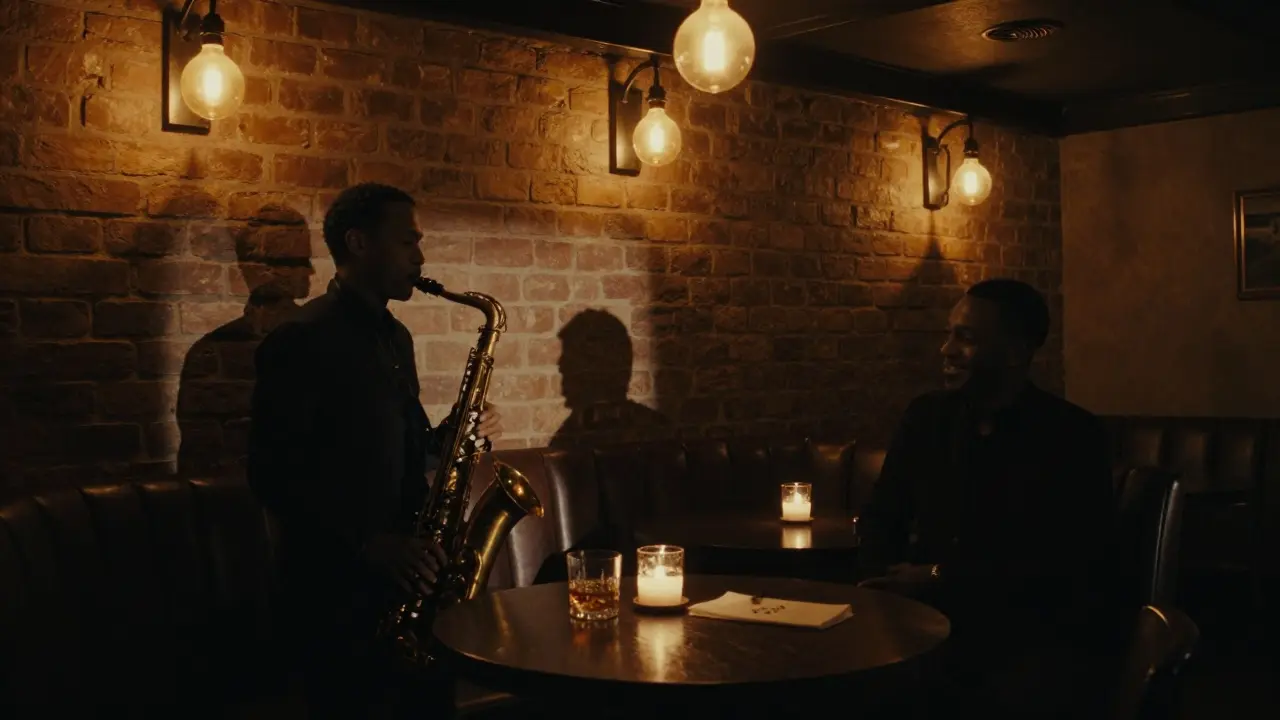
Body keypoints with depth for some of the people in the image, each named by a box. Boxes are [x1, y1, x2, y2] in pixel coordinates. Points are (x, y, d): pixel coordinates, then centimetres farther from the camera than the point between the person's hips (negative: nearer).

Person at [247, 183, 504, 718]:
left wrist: (458, 435, 2)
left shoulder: (395, 336, 15)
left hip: (407, 577, 8)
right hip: (338, 588, -8)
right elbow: (273, 476, -16)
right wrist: (367, 544, -23)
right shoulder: (301, 341, -12)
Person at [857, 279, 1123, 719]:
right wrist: (882, 592, -7)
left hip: (1039, 633, -4)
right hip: (935, 622, 4)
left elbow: (1064, 563, -13)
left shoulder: (1075, 435, -5)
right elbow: (882, 518, 15)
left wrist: (939, 578, -16)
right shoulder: (926, 417, 10)